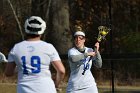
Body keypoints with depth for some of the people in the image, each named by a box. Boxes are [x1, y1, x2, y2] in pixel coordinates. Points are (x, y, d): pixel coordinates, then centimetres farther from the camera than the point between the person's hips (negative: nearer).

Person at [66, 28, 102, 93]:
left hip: (89, 84, 3)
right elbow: (72, 59, -28)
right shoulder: (72, 51, -4)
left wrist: (97, 51, -11)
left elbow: (99, 65, -1)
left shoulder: (90, 50, 7)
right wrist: (87, 54, -27)